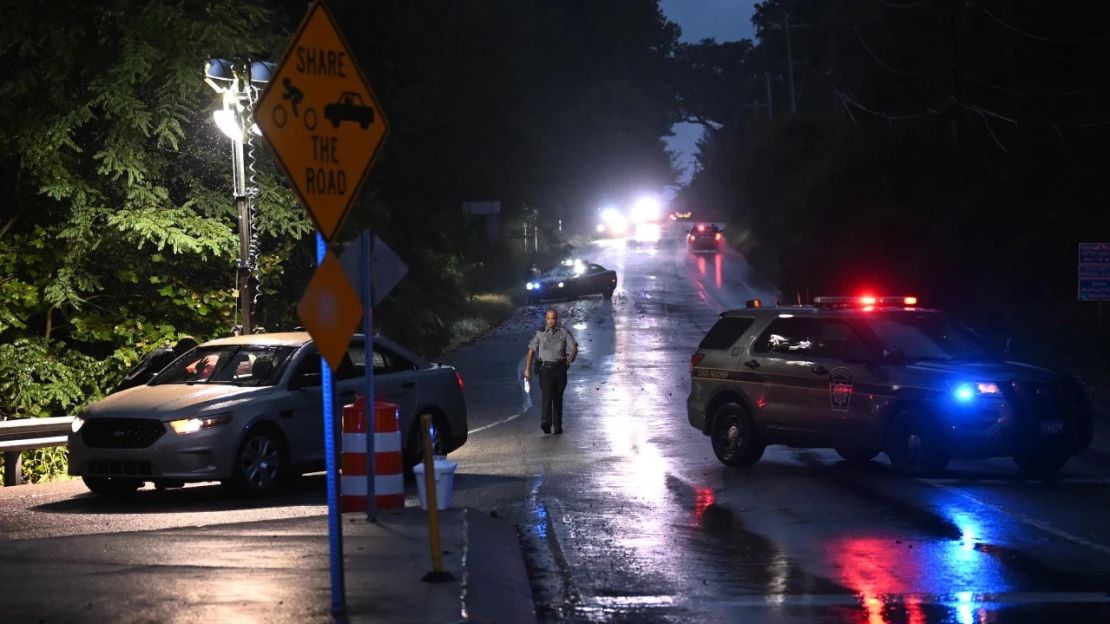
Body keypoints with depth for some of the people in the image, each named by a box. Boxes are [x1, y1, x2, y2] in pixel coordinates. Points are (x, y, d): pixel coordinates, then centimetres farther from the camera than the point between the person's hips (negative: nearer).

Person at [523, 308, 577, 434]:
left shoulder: (564, 332, 4)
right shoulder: (540, 333, 5)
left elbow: (574, 347, -3)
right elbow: (531, 351, 8)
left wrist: (572, 355, -25)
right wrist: (527, 369, 3)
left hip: (560, 368, 1)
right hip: (545, 368, -1)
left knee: (558, 397, 7)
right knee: (547, 394, -17)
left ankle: (557, 425, 14)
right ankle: (546, 422, -28)